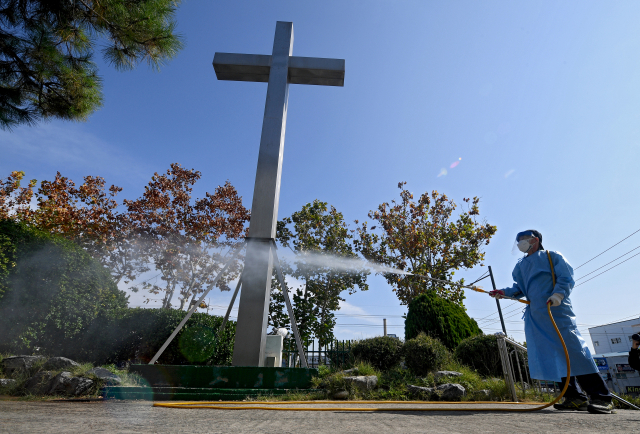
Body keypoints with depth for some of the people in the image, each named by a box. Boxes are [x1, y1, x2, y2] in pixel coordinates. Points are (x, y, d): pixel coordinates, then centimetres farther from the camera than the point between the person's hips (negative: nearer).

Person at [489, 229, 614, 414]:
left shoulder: (551, 256, 6)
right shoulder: (520, 266, 23)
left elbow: (566, 278, -3)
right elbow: (519, 289, 19)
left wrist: (558, 294, -20)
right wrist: (503, 292, 1)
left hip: (556, 311, -6)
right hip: (535, 315, 6)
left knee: (574, 350, -11)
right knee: (551, 355, 1)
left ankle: (602, 397, -5)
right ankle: (575, 397, 6)